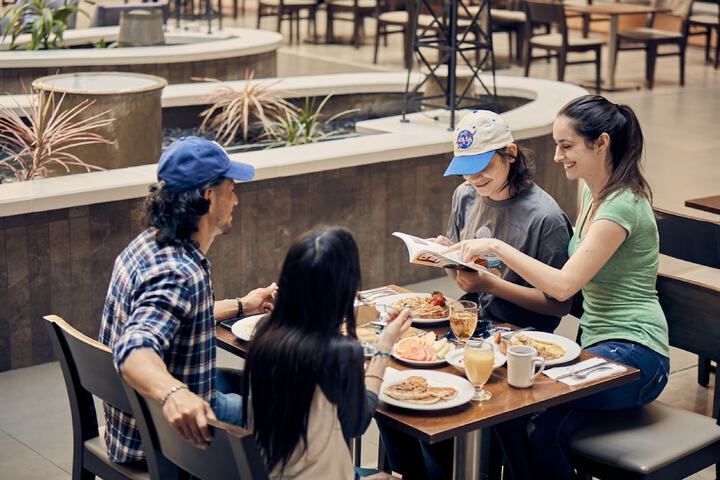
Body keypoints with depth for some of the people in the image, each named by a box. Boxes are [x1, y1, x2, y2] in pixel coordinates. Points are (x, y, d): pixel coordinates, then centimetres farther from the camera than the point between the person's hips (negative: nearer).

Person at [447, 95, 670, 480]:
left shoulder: (622, 206, -17)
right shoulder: (591, 192, 13)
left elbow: (563, 285, -22)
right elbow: (574, 279, 17)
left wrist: (496, 246, -17)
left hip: (633, 356, -8)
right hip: (599, 346, 8)